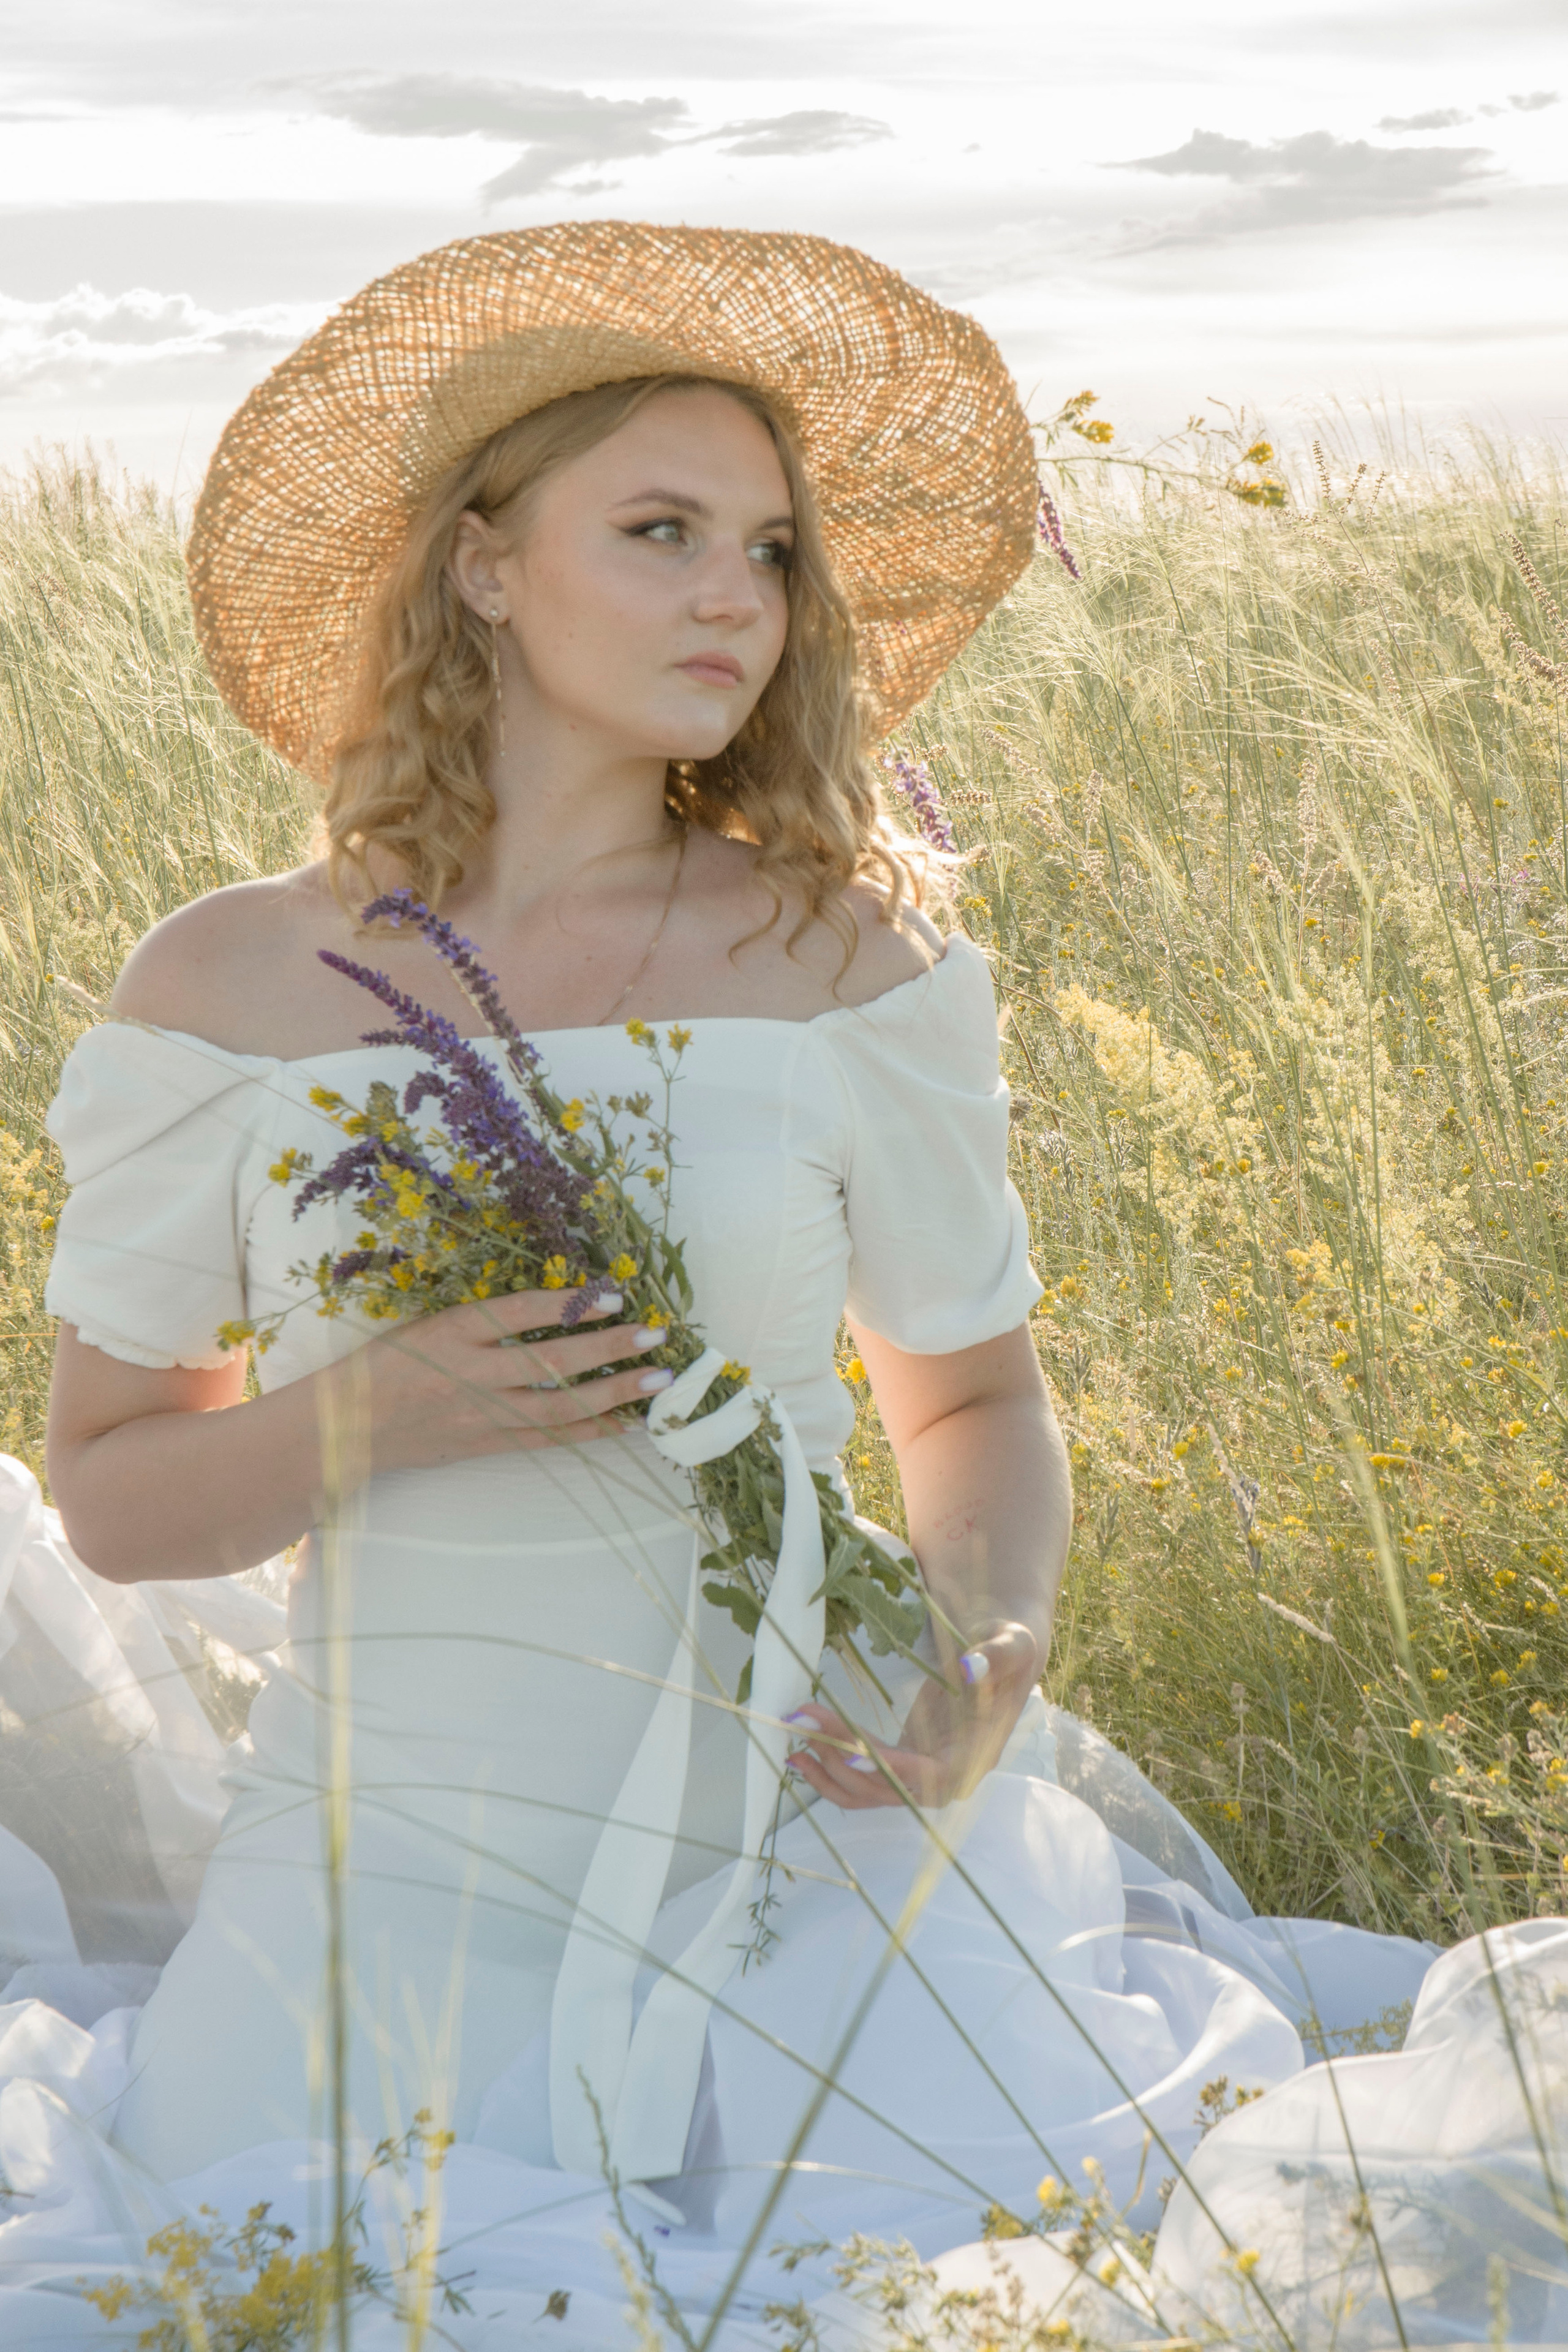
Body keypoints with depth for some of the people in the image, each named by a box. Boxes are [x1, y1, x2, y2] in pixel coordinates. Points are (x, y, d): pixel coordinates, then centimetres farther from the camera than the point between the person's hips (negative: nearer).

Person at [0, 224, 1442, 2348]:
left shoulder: (850, 960, -3)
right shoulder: (230, 991, -4)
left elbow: (975, 1398, 9)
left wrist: (993, 1656, -12)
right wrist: (374, 1415, -16)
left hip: (812, 1835, 1)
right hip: (410, 1872, -1)